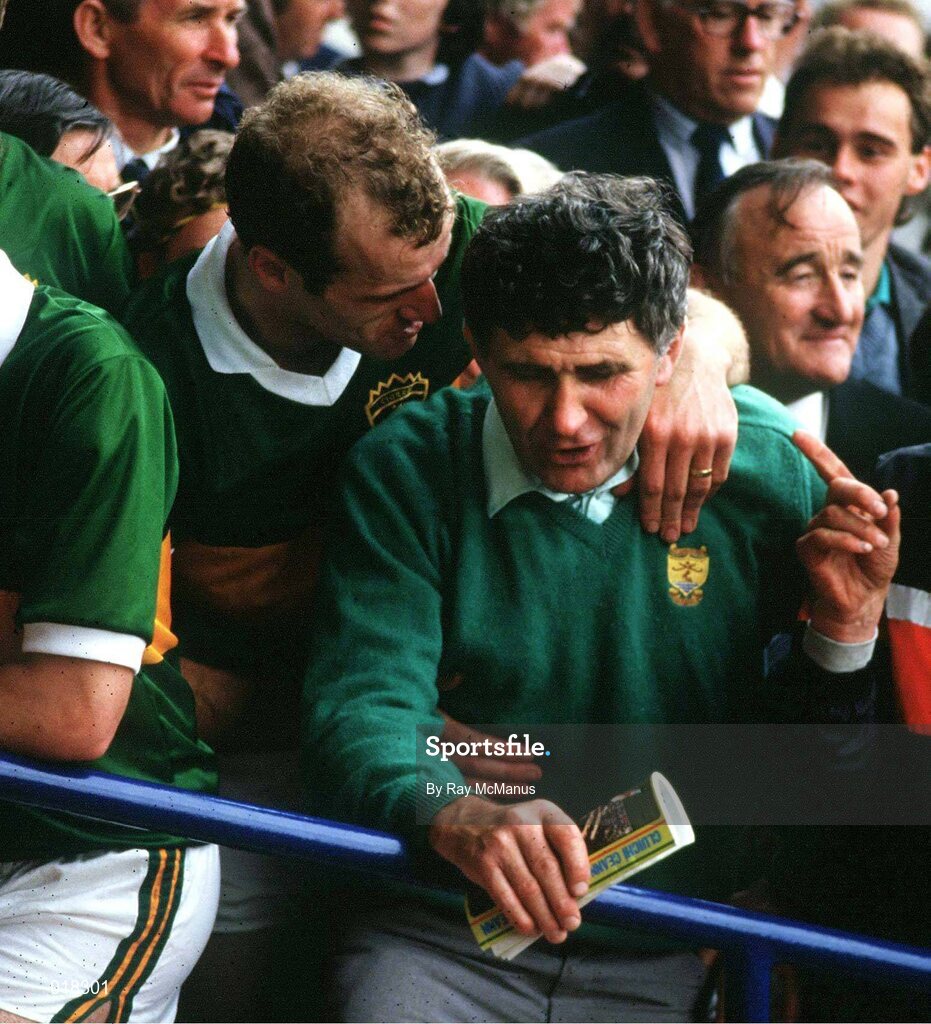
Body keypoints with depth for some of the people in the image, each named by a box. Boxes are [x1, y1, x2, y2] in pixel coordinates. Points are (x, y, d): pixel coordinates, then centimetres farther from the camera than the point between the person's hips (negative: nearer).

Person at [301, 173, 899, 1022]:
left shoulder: (770, 467, -1)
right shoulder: (407, 470, -5)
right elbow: (360, 711, -16)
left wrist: (847, 628, -14)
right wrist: (457, 815, -37)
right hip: (439, 942, -1)